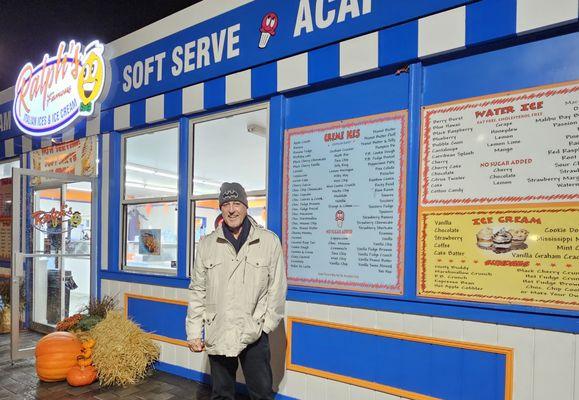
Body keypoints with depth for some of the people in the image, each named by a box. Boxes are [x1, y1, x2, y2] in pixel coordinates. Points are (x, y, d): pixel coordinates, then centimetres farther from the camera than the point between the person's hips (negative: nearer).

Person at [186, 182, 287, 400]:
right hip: (217, 333, 2)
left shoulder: (269, 241, -3)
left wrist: (267, 323, -4)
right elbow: (198, 290, 5)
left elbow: (277, 287, 0)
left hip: (254, 333, -2)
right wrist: (194, 331, 2)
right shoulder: (207, 244, 4)